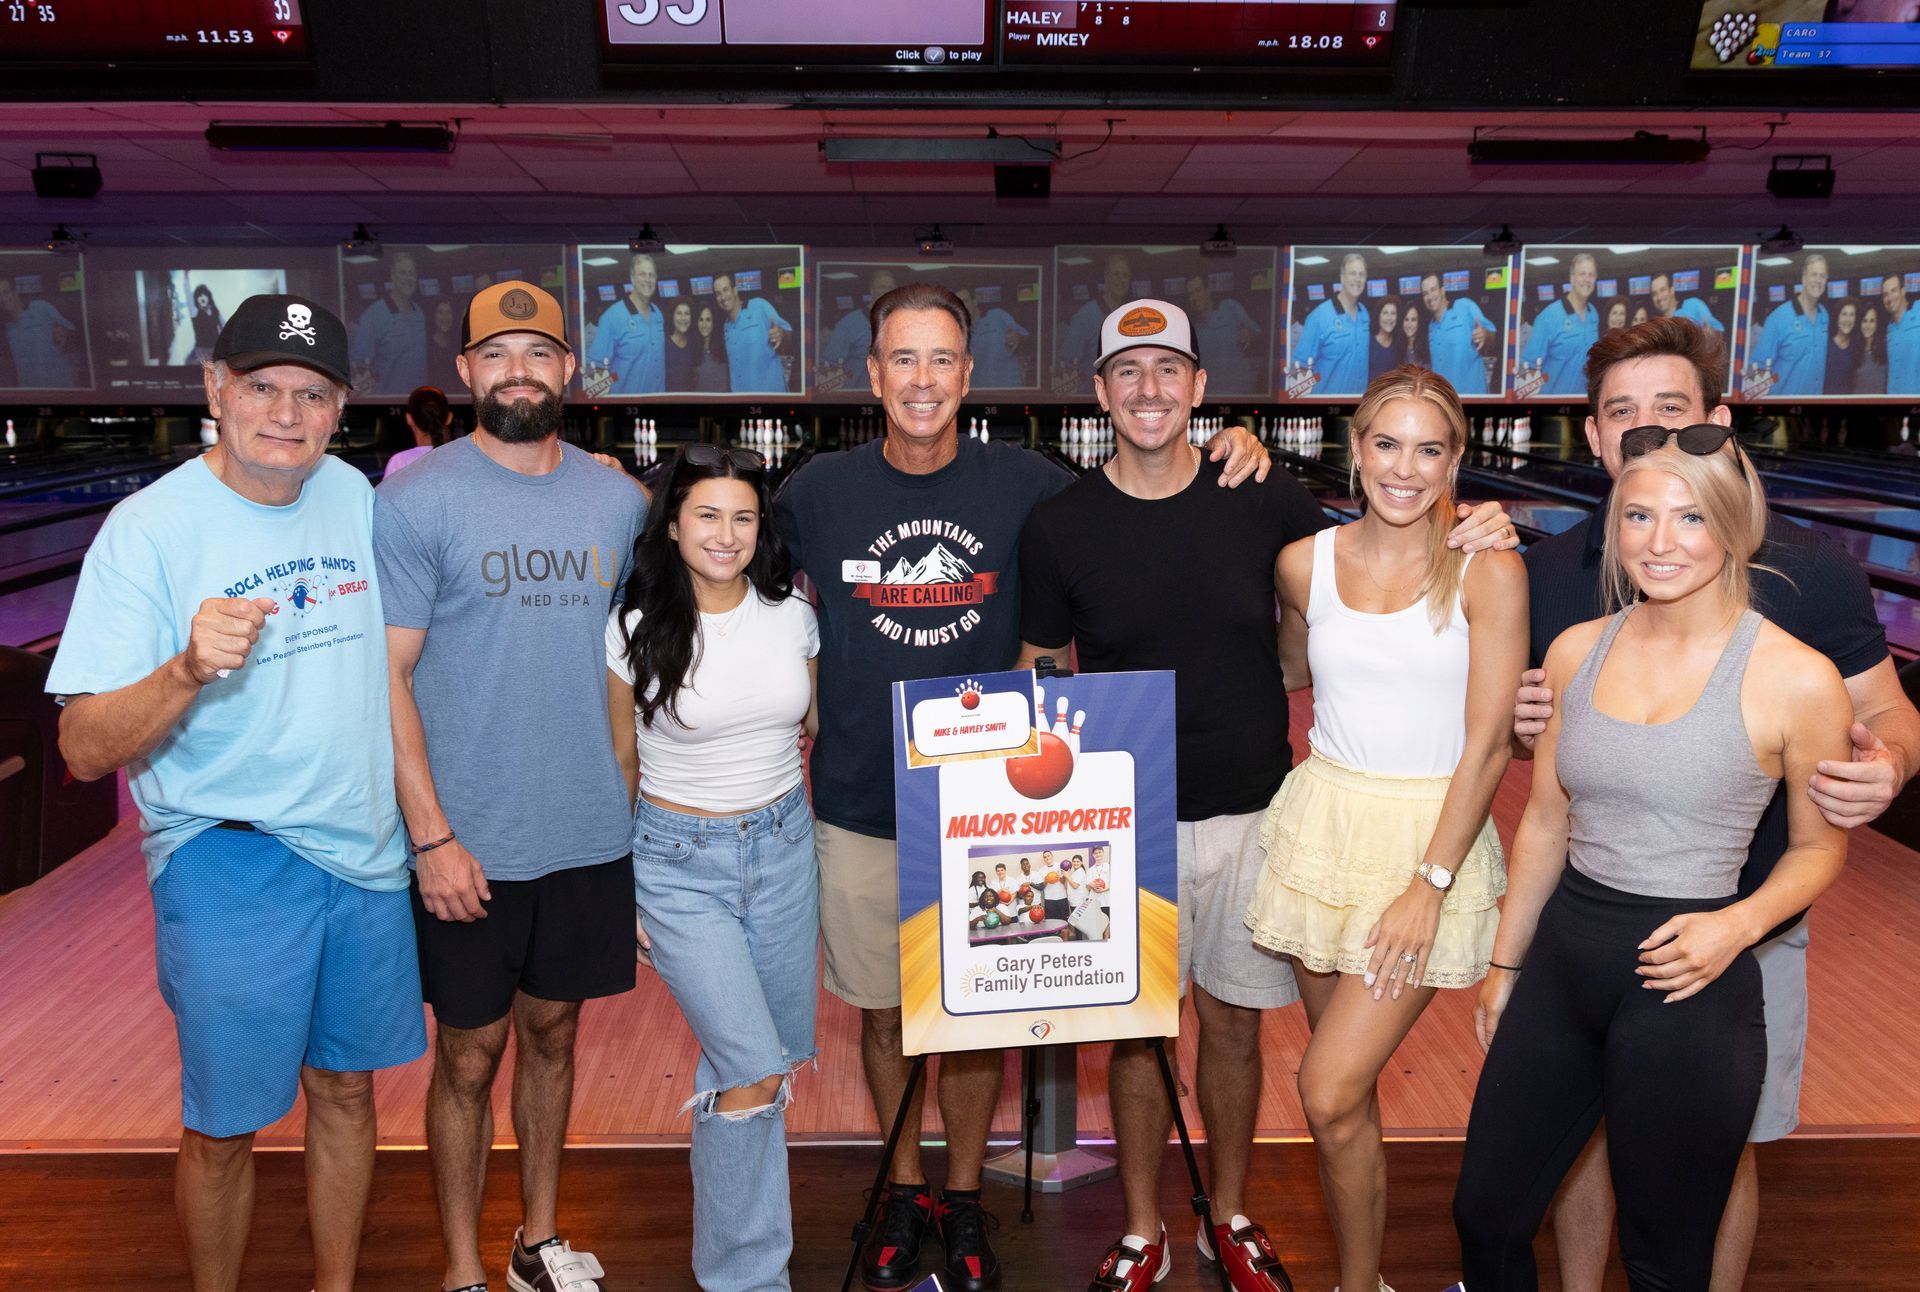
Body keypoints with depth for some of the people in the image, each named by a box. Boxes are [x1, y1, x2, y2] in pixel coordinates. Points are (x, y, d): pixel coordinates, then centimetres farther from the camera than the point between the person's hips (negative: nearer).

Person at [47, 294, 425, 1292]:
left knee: (345, 1088, 18)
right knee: (223, 1128, 8)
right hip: (229, 864, -4)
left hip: (366, 847, 5)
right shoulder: (149, 527, -12)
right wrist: (187, 671, -33)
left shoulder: (355, 495, 2)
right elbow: (84, 750, -16)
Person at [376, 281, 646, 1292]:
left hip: (592, 837, 4)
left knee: (552, 1031, 18)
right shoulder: (416, 500, -7)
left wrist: (636, 810, 9)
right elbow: (388, 678, -9)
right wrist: (432, 837, -14)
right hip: (470, 848, -4)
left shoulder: (619, 500, 5)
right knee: (470, 1056, 8)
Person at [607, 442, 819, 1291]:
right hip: (681, 859, -4)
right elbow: (620, 760, 2)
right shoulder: (637, 630, -8)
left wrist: (809, 818, 13)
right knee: (754, 1073, -9)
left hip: (784, 847, 4)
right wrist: (615, 883, 4)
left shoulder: (791, 616, 0)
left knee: (780, 1056, 12)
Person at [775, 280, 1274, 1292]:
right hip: (858, 805, 1)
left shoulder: (1024, 486, -6)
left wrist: (1230, 454, -9)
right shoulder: (817, 493, -4)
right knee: (884, 1011, 14)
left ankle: (963, 1199, 35)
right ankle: (904, 1190, 38)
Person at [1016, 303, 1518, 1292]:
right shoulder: (1059, 526, -6)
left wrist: (1462, 533, -7)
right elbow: (1040, 674, 3)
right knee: (1135, 1029, 11)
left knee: (1232, 1022, 14)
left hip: (1250, 812, 1)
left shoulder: (1264, 501, -5)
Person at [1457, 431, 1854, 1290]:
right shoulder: (1576, 651, 1)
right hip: (1563, 959, 4)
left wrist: (1737, 925, -17)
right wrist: (1505, 964, 14)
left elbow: (1819, 847, 2)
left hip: (1688, 986, -4)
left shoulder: (1796, 680, -12)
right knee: (1485, 1214, 15)